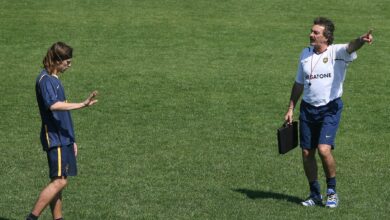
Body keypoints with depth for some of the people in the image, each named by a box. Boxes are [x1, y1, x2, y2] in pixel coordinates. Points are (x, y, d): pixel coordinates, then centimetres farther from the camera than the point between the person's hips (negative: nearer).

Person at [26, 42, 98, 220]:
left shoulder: (54, 79, 17)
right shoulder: (45, 80, -13)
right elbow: (53, 105, -31)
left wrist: (71, 140, 25)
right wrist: (82, 105, -35)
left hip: (63, 138, 10)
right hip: (54, 138, -10)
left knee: (58, 181, 9)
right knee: (60, 180, -14)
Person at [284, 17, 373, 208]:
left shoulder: (337, 52, -8)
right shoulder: (305, 54, 8)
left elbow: (350, 47, -32)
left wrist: (361, 40, -55)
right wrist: (291, 108, 16)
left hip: (330, 109, -5)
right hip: (308, 108, 5)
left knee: (324, 150, -19)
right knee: (307, 153, 5)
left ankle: (332, 192, 2)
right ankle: (315, 194, 21)